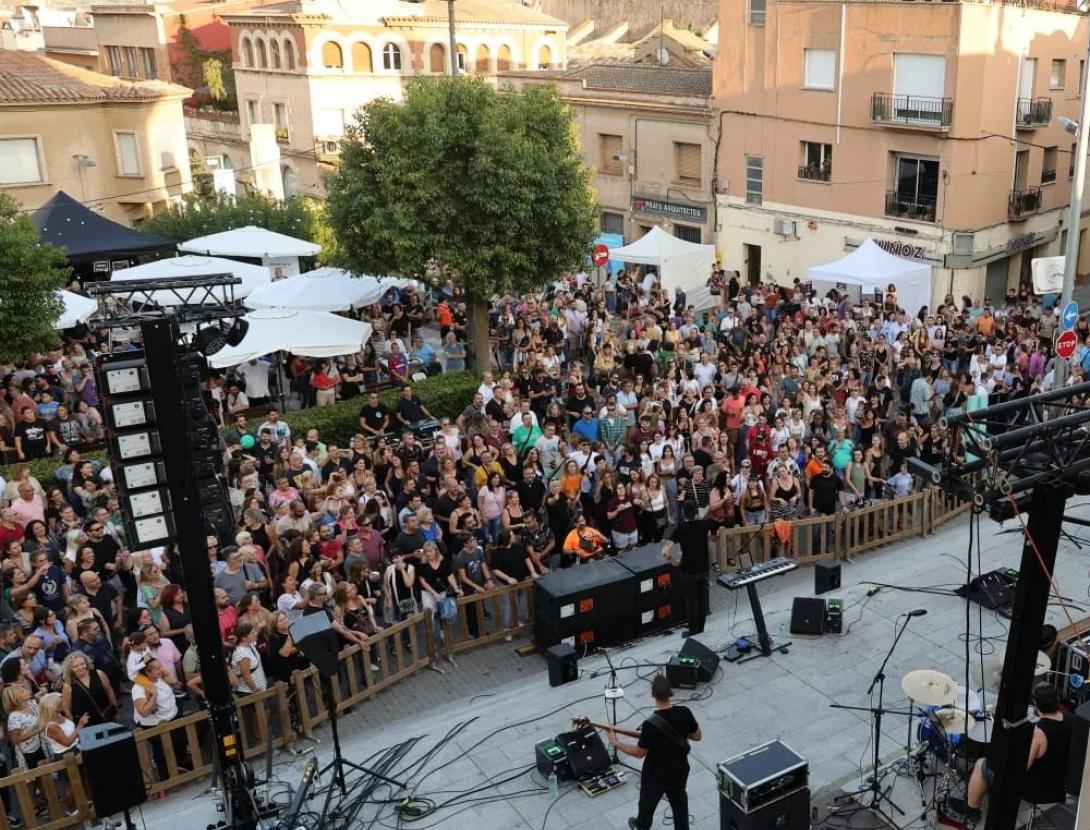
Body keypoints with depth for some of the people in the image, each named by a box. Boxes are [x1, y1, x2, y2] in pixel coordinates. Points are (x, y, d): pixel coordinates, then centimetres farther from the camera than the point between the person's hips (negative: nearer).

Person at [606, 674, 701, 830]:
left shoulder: (651, 725, -34)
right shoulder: (684, 713, -20)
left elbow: (640, 752, -19)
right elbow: (697, 736, -4)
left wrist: (615, 743, -11)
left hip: (655, 774, -2)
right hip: (679, 770, 3)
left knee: (648, 801, 26)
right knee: (679, 801, 25)